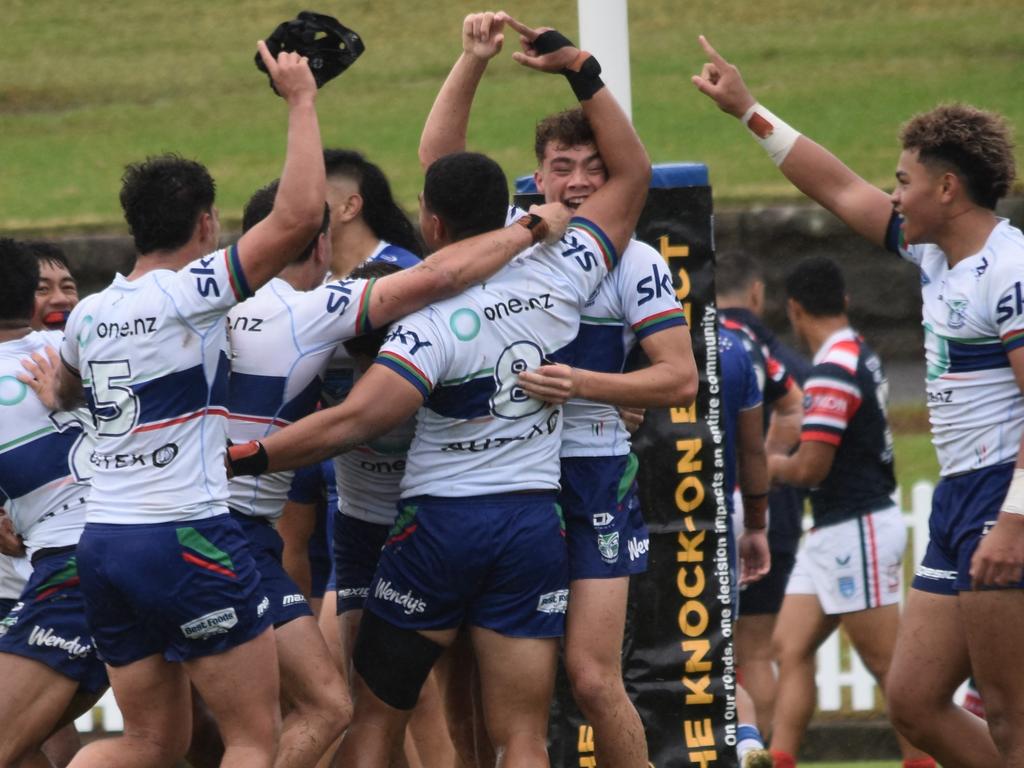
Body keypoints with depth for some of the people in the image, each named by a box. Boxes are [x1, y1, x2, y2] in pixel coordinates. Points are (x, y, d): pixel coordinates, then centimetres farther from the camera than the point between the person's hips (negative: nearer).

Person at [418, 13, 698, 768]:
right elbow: (437, 157, -1)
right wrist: (474, 61, -12)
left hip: (592, 477, -4)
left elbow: (680, 378, -7)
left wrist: (585, 384, -20)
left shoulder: (636, 263, -1)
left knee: (592, 676, -11)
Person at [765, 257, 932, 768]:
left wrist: (770, 466, -2)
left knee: (888, 664, -5)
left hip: (856, 530, -10)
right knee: (790, 647, 5)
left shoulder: (832, 372, -18)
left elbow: (809, 467, -22)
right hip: (835, 533, 10)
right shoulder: (861, 356, 12)